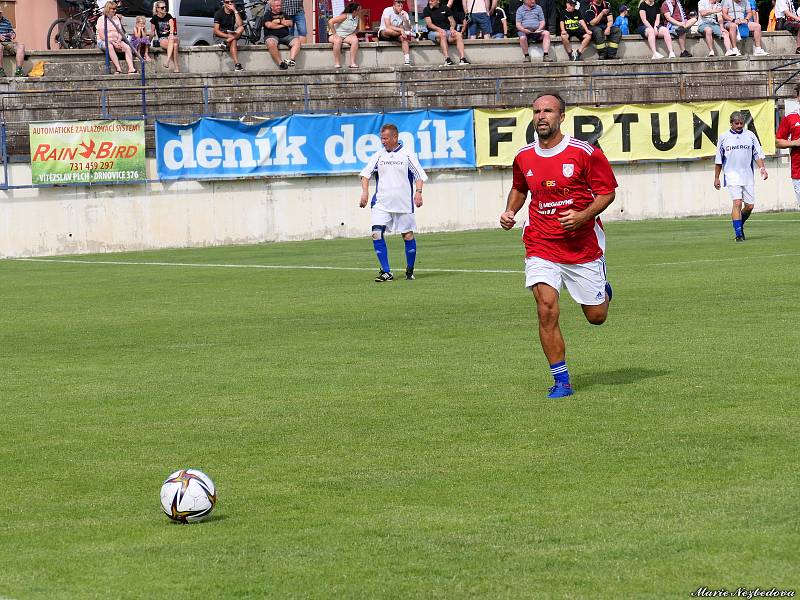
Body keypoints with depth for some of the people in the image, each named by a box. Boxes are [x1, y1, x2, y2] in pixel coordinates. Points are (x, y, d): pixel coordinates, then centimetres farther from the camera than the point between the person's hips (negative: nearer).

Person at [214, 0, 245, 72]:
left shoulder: (235, 13, 7)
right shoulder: (219, 13, -4)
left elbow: (240, 25, -14)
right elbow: (216, 31, -12)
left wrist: (235, 11, -15)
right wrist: (227, 35, -27)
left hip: (231, 34, 4)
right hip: (219, 37, -4)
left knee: (241, 28, -24)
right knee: (233, 42, -35)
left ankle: (226, 43, -35)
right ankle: (237, 65, -46)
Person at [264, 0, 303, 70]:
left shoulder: (284, 14, 24)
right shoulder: (268, 14, 11)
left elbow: (290, 23, 10)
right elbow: (269, 25, -8)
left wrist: (279, 21, -1)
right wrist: (283, 24, 1)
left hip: (285, 36, 4)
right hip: (272, 36, -4)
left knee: (297, 41, -24)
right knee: (271, 43, -39)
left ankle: (292, 60, -42)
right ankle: (281, 63, -39)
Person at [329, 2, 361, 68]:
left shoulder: (356, 18, 4)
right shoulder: (345, 16, -19)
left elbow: (357, 28, 25)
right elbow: (330, 22, -23)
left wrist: (354, 33, 3)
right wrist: (334, 34, -21)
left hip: (347, 36, 6)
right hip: (337, 36, -6)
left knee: (355, 40, -25)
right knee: (337, 41, -40)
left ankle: (352, 63, -25)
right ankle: (337, 63, -31)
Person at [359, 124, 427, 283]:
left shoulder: (407, 154, -1)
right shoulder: (379, 155, 7)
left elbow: (419, 175, 1)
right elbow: (366, 173, 10)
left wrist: (418, 192, -14)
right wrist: (365, 191, -4)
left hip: (403, 204, -2)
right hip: (381, 203, 2)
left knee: (408, 236, 3)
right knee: (376, 234, -13)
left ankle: (410, 270, 21)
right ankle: (386, 272, -8)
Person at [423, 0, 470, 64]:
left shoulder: (445, 9, 14)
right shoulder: (427, 10, 5)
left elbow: (452, 21, 12)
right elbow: (429, 24, -7)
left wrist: (452, 28, -11)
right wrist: (439, 29, -23)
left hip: (447, 30, 3)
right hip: (433, 32, -3)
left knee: (458, 35, -26)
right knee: (442, 35, -37)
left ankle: (462, 58, -36)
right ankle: (447, 59, -45)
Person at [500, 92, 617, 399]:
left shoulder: (585, 153, -9)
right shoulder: (524, 157, 4)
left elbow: (606, 192, -4)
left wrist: (582, 216, -19)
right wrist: (510, 211, 4)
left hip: (583, 244, -2)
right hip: (541, 245, 2)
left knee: (596, 316, 8)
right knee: (546, 310, -16)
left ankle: (603, 291, 46)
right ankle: (561, 381, -5)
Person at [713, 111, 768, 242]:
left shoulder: (750, 135, 8)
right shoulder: (724, 137, 5)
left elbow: (758, 154, 7)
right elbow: (718, 160, 12)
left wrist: (762, 168, -10)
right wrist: (716, 178, 12)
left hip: (748, 176, 3)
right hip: (732, 176, -2)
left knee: (749, 206, 2)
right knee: (737, 203, -16)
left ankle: (739, 225, 29)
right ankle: (738, 233, -15)